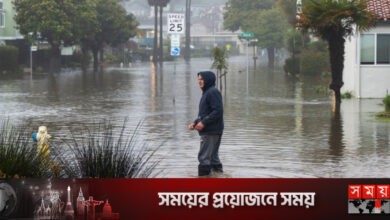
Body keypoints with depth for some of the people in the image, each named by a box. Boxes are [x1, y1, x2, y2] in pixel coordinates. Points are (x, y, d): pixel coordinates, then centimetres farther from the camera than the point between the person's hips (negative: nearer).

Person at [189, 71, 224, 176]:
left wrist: (204, 122, -21)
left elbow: (218, 111, -21)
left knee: (204, 157, -10)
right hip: (207, 131, 10)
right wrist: (195, 122, 10)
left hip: (211, 132, -10)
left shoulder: (213, 92, -13)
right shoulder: (206, 92, 18)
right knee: (213, 155, 15)